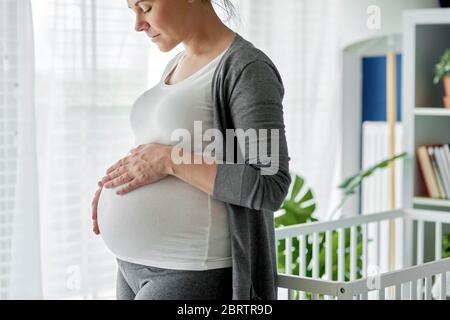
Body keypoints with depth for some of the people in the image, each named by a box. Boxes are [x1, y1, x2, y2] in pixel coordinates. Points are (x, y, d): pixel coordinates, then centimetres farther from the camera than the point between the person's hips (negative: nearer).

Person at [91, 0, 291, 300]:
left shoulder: (248, 69, -14)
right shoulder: (180, 67, 15)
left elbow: (270, 189, -21)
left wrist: (169, 159, -20)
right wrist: (115, 184, 7)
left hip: (197, 275, -10)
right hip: (145, 265, 10)